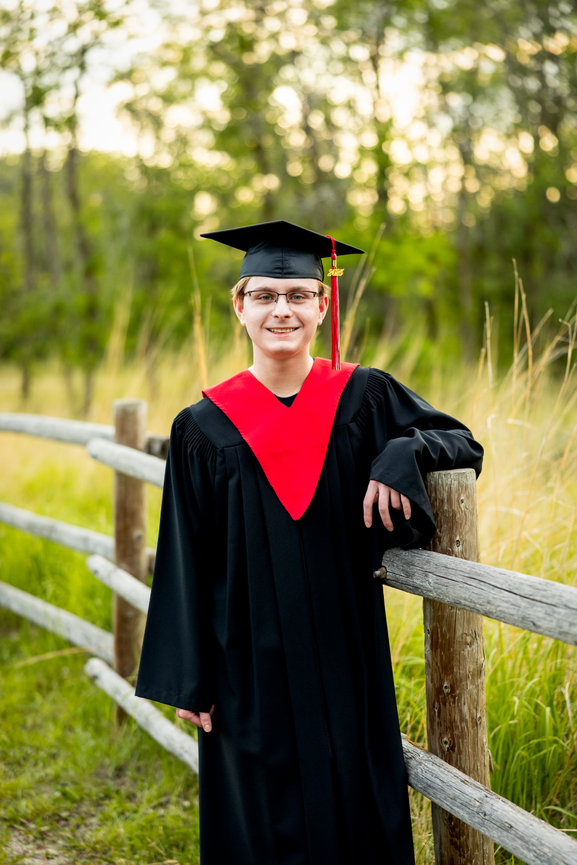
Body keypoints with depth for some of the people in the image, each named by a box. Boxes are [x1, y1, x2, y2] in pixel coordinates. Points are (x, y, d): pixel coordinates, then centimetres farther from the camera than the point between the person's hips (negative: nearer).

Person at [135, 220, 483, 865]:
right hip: (251, 666, -1)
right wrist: (187, 682, -3)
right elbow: (185, 564, -1)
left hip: (347, 661, 1)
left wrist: (403, 454, -17)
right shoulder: (205, 428, -2)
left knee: (355, 813, 9)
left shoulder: (364, 399, 0)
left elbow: (464, 443, 6)